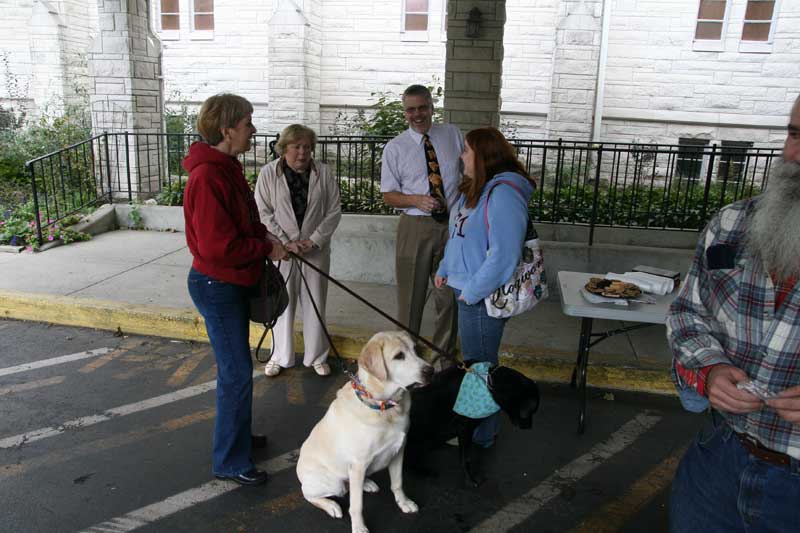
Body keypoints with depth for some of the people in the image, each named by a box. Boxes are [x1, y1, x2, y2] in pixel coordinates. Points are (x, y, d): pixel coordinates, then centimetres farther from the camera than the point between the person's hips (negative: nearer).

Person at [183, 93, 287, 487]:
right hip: (217, 286, -10)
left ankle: (237, 433, 39)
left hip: (233, 283, 10)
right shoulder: (208, 177, -24)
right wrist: (266, 248, -15)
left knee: (235, 366, 21)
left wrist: (266, 238, 4)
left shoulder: (226, 168, 8)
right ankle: (230, 462, 14)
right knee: (237, 373, -1)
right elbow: (219, 246, -27)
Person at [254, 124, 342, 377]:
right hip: (281, 250, -1)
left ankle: (316, 356, 25)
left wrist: (314, 240, -10)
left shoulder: (323, 172, -2)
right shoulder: (268, 173, -5)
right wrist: (285, 243, -14)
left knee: (315, 303, 9)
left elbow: (334, 210, -1)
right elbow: (263, 213, -6)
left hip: (315, 249, 1)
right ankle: (280, 356, 26)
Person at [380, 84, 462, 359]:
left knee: (449, 295, 11)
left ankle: (444, 355, 30)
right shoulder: (395, 148, 0)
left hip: (453, 225, 2)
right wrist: (416, 200, -19)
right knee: (411, 295, 7)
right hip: (416, 226, -2)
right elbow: (389, 195, 0)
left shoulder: (453, 135, 5)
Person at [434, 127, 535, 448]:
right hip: (466, 291, 10)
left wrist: (472, 290, -22)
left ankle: (481, 436, 24)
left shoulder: (502, 194, -23)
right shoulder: (475, 189, 9)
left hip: (483, 298, -10)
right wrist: (444, 269, 13)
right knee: (472, 362, 23)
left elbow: (503, 255, -28)